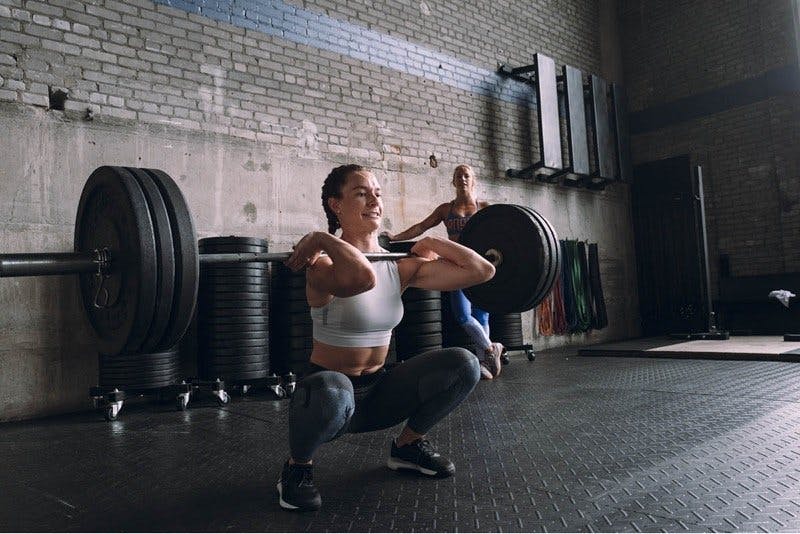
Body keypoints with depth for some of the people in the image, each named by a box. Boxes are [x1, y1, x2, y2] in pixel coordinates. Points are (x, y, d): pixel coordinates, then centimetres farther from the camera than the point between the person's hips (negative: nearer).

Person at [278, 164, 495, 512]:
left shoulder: (401, 266, -3)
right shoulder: (324, 265, -20)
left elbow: (482, 270, -8)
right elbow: (362, 277, -46)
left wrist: (430, 242, 0)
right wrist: (321, 240, -31)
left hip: (376, 394, 5)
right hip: (329, 391, -5)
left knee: (464, 365, -13)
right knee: (332, 390, -42)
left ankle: (407, 446, 12)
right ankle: (297, 468, -6)